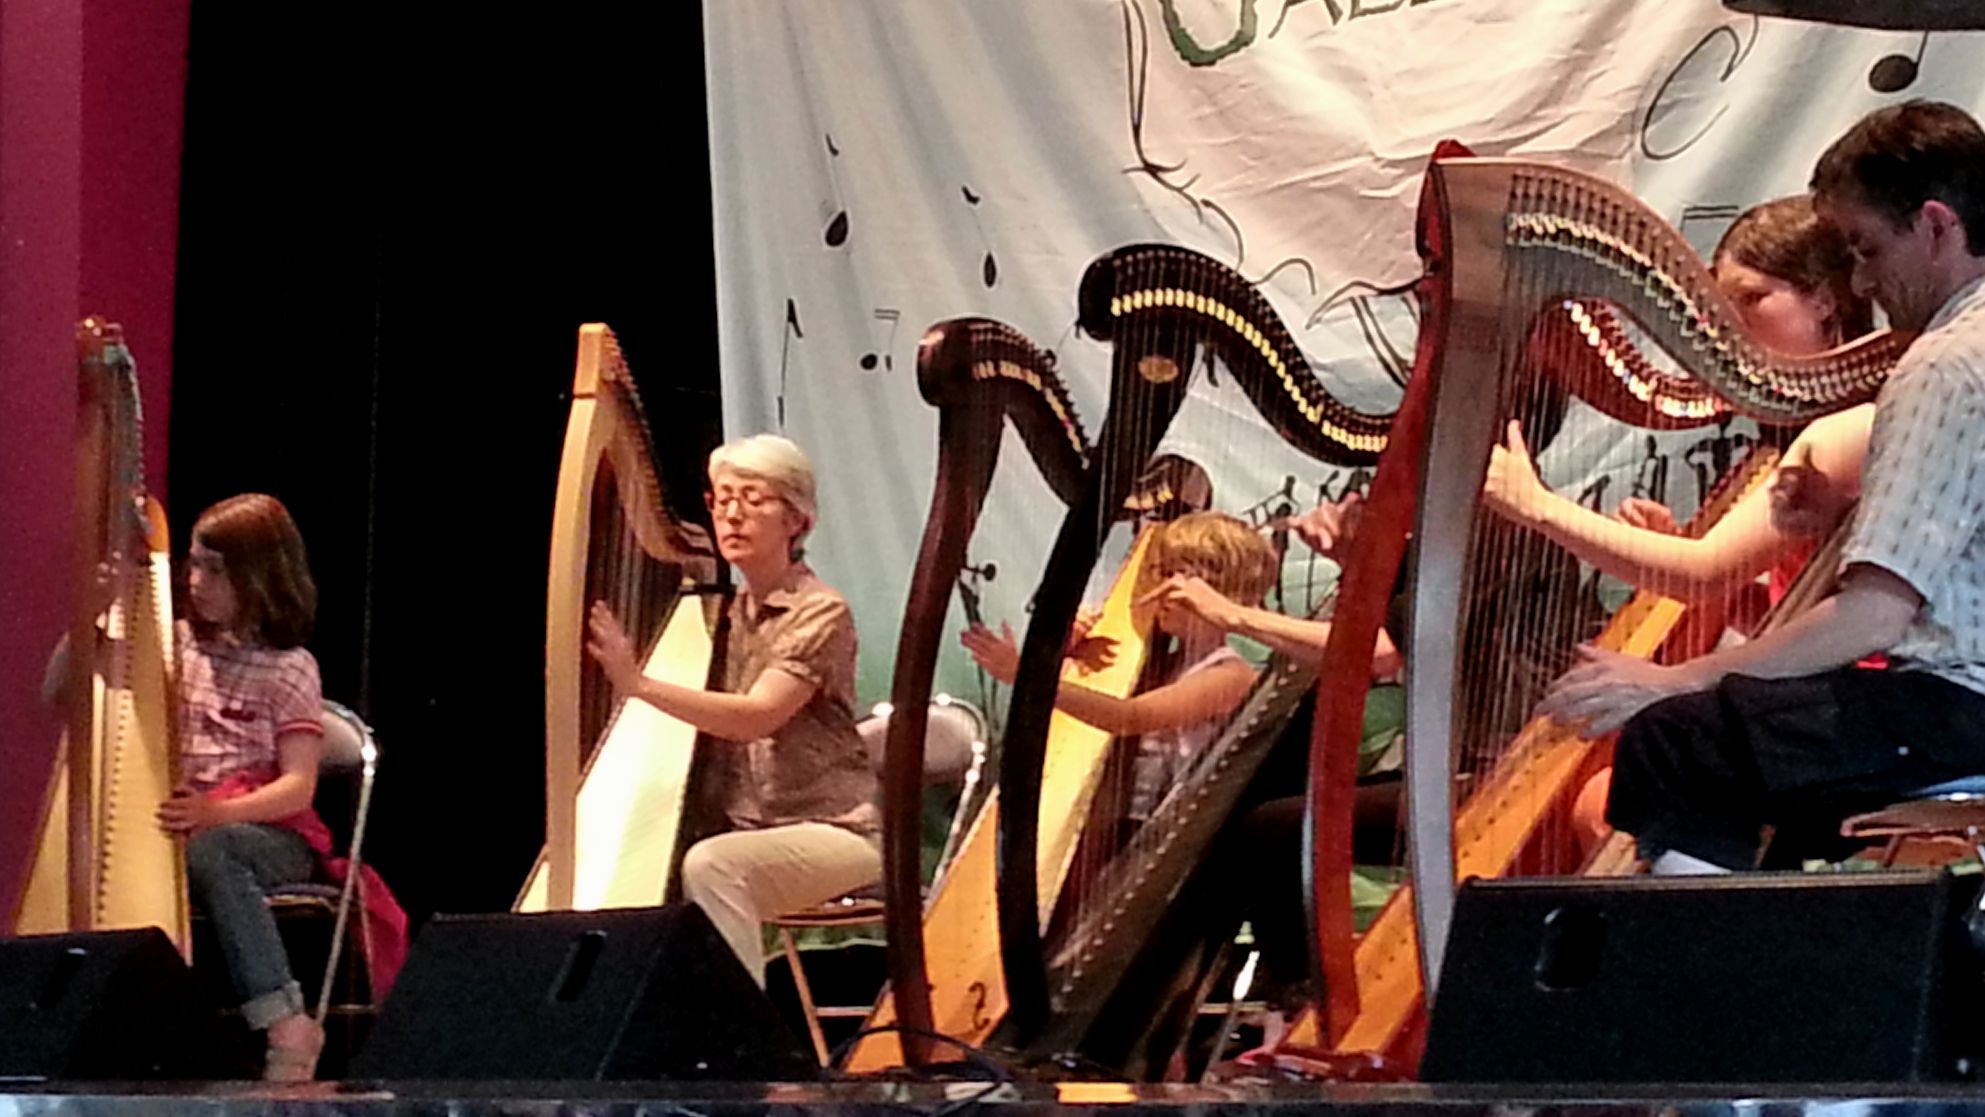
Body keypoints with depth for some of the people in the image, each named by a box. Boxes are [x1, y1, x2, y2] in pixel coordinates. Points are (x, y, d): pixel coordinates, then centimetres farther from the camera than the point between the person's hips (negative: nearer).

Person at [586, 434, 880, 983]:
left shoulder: (822, 613, -10)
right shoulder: (724, 614, 12)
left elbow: (756, 717, -24)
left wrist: (638, 684, -32)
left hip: (832, 830, -7)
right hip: (747, 828, 7)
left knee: (710, 866, -32)